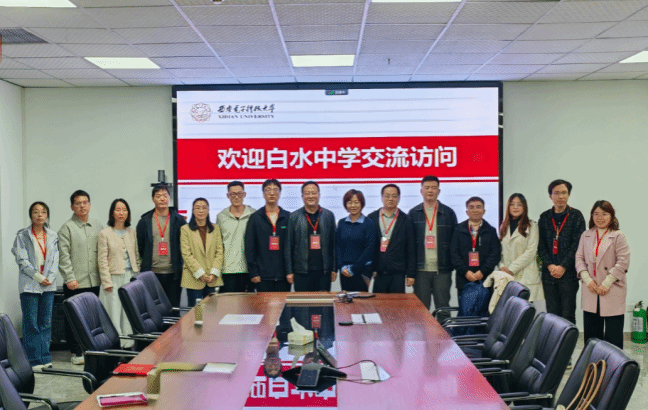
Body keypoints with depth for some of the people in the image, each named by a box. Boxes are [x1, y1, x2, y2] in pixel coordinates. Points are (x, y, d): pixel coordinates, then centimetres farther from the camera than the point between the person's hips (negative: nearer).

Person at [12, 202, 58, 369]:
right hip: (29, 284, -3)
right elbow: (22, 260, -6)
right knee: (31, 323, -2)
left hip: (48, 285, 4)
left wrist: (50, 277, -7)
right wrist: (38, 277, -12)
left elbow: (55, 259, 7)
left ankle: (45, 358, 13)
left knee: (46, 322, 6)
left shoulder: (53, 236, 10)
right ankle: (34, 360, 3)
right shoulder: (22, 236, -1)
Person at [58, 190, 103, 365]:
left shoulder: (98, 226, 13)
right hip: (75, 283, -4)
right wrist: (70, 278, -14)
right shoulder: (67, 228, -2)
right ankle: (76, 352, 11)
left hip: (95, 282, 4)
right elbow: (64, 256, -7)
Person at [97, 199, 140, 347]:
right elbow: (102, 260, -5)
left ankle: (128, 344, 12)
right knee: (114, 313, -3)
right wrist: (107, 282, -10)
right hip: (114, 278, -4)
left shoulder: (132, 232, 11)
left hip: (130, 277, 4)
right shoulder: (105, 234, -3)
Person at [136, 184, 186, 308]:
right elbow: (140, 246, 10)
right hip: (152, 273, 0)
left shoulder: (179, 220, 6)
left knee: (173, 307, 4)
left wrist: (181, 267, 1)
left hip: (173, 274, 0)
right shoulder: (144, 222, 7)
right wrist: (147, 263, 6)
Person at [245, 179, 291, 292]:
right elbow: (249, 248, 4)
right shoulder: (255, 218, 6)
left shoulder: (288, 217, 9)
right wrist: (253, 272, -4)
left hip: (283, 274, 1)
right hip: (263, 275, -1)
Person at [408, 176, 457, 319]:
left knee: (443, 308, 4)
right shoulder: (413, 214, 7)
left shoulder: (448, 213, 6)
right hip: (421, 269, 0)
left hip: (442, 270, 0)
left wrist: (454, 264, -2)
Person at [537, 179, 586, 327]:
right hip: (549, 275, 3)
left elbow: (577, 244, -5)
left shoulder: (576, 216, 2)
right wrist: (550, 265, -7)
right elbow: (541, 245, 7)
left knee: (568, 315, -2)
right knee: (552, 314, 5)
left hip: (569, 274, -3)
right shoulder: (544, 217, 11)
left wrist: (563, 267, -11)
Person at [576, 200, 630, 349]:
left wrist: (606, 283, -13)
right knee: (591, 333, 9)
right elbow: (579, 258, 8)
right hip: (591, 292, 4)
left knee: (613, 335, 0)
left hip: (612, 291, -4)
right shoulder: (586, 236, 11)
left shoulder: (618, 236, -3)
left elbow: (623, 262, -8)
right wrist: (587, 280, -7)